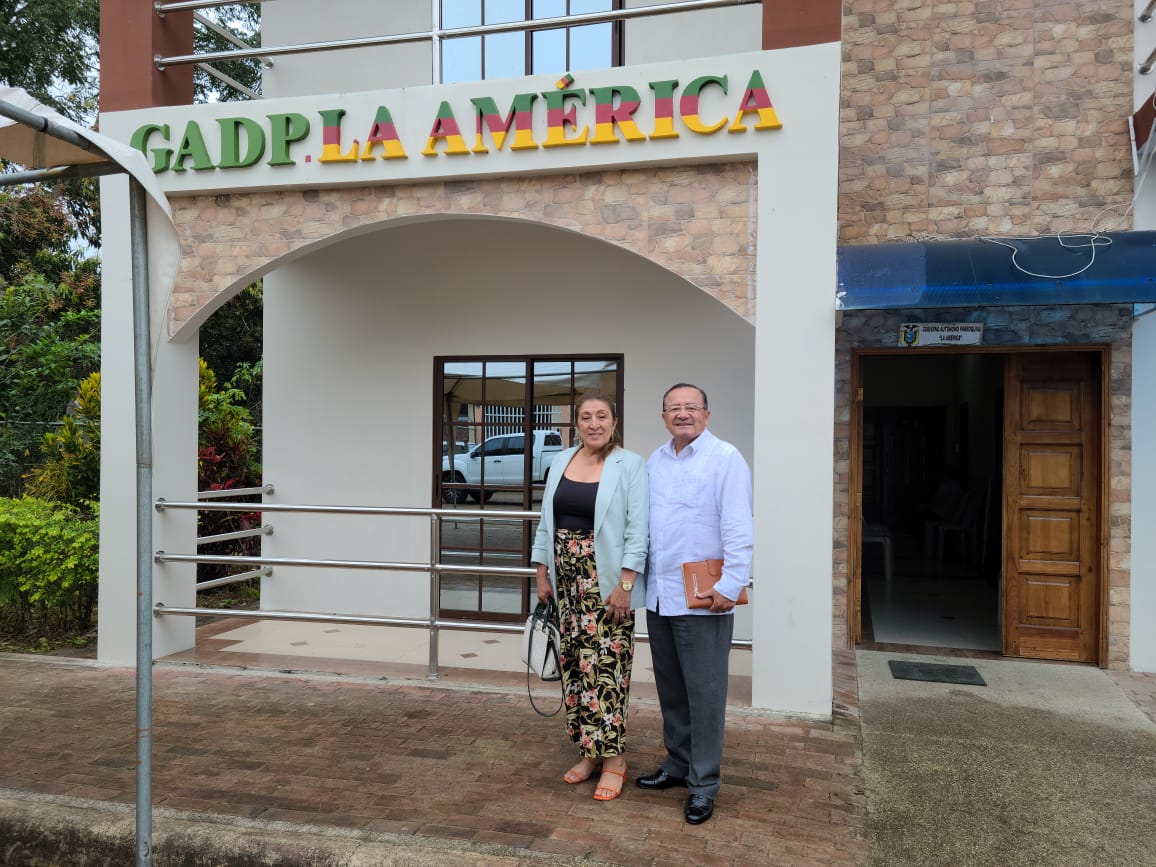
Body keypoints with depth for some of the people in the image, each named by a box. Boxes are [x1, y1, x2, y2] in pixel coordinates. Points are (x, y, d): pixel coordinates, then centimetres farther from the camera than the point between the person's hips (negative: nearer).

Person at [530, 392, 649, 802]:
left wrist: (625, 585, -17)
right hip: (568, 578, 6)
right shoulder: (561, 462, 9)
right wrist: (543, 573, 11)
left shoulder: (630, 465, -8)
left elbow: (638, 530, -12)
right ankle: (589, 751, 22)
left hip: (607, 580, -6)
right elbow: (546, 522, 13)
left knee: (606, 661, -5)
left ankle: (613, 757, 6)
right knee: (575, 659, 10)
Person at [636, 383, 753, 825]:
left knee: (704, 693, 2)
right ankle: (677, 763, 33)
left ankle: (704, 783, 16)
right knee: (670, 689, 17)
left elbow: (738, 530, -14)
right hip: (658, 596, 7)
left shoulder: (726, 458, -9)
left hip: (702, 600, -6)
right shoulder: (655, 461, 11)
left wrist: (730, 586, -19)